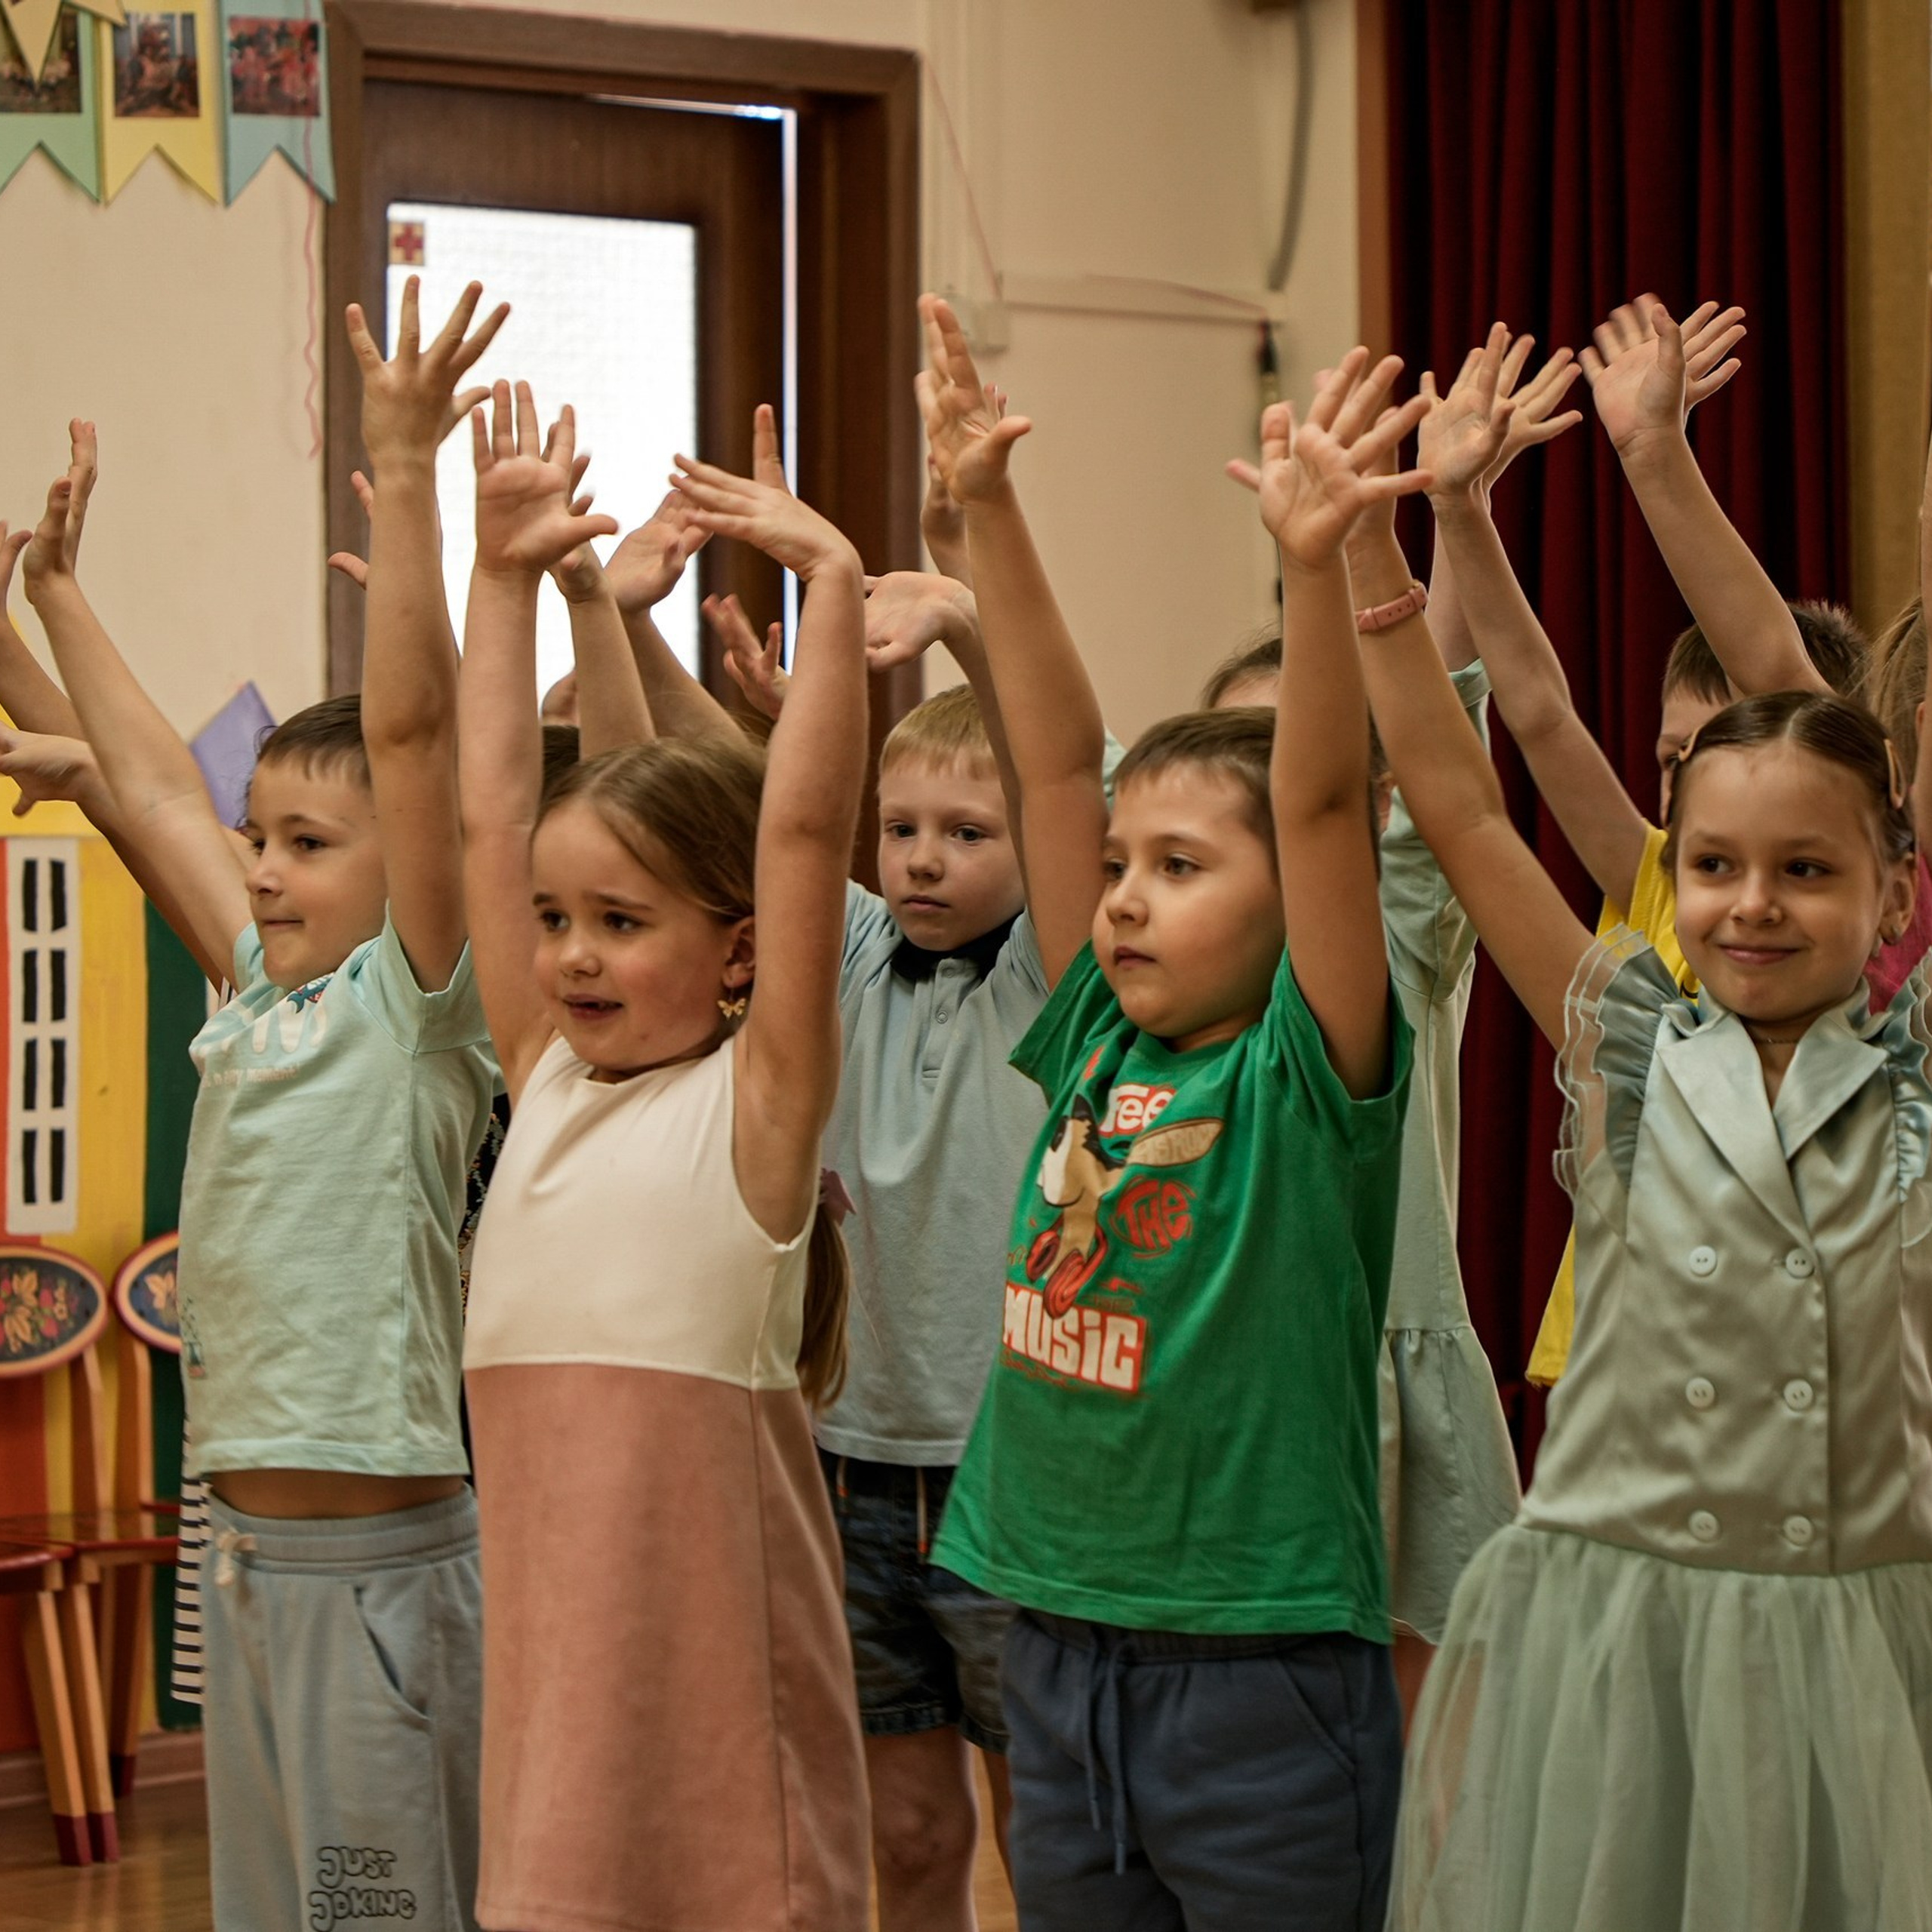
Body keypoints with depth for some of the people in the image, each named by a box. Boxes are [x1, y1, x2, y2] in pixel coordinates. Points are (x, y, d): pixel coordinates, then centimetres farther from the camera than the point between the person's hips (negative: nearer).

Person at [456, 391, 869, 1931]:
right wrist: (511, 576, 13)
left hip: (711, 1615, -5)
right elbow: (492, 815, 12)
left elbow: (803, 826, -13)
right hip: (552, 1620, 5)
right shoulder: (545, 1078, 11)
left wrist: (831, 578, -16)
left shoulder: (757, 1099, -4)